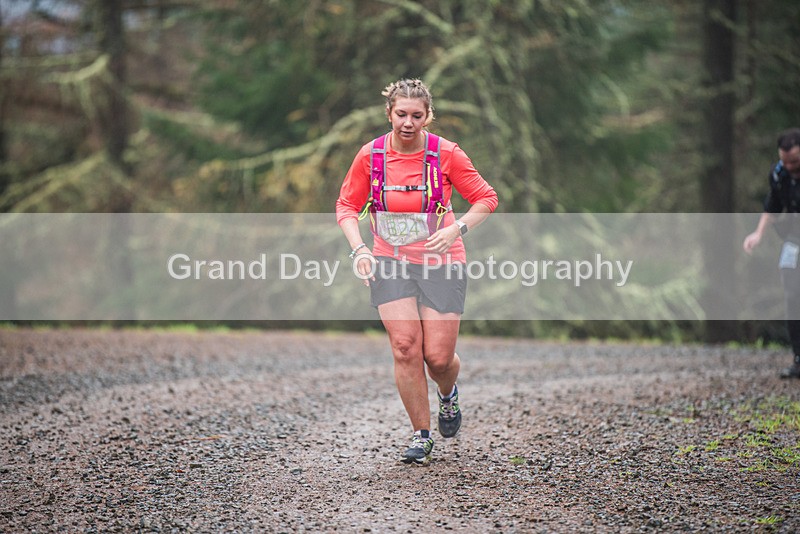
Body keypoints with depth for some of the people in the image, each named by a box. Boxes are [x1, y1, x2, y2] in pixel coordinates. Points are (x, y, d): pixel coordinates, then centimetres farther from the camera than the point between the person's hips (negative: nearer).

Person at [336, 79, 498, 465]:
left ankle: (448, 394, 34)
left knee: (438, 356, -4)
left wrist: (457, 228, -17)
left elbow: (486, 199, -1)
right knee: (405, 346, -13)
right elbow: (347, 205, 7)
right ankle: (421, 435, 1)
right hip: (389, 262, 1)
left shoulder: (446, 154, -8)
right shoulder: (371, 155, -3)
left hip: (440, 262, -1)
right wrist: (359, 248, -8)